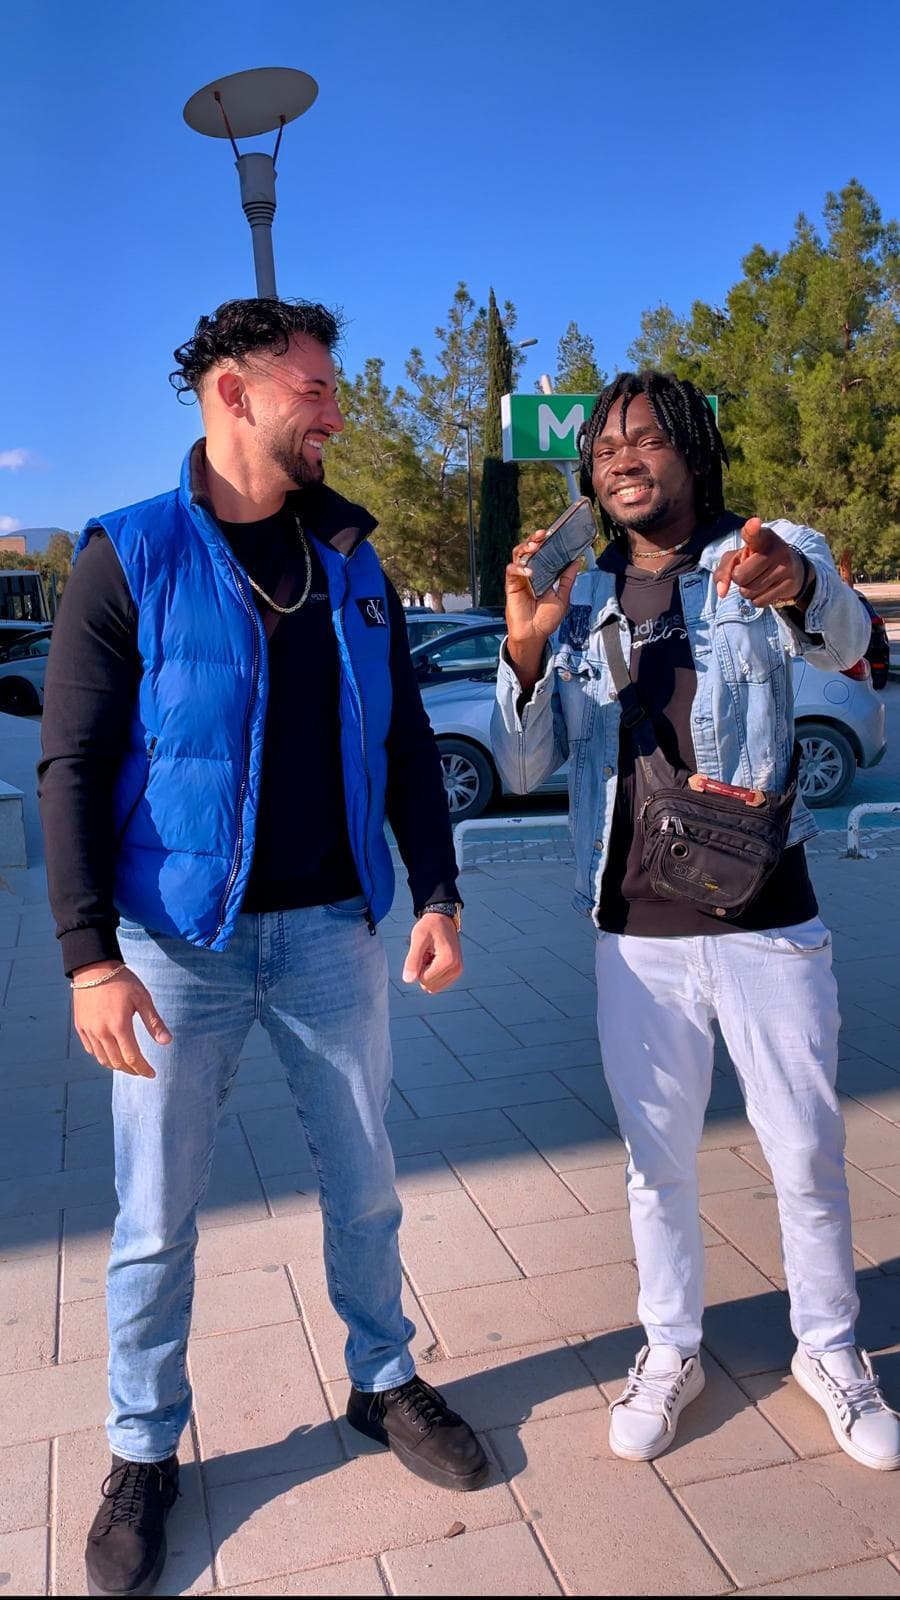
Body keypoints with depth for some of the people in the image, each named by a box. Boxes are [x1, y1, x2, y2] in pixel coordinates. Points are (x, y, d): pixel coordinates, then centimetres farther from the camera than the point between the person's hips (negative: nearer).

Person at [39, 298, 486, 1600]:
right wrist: (88, 955, -15)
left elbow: (406, 744, 10)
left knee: (364, 1186, 15)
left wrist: (438, 894, 2)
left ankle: (385, 1382, 39)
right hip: (180, 941, -3)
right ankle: (145, 1450, 31)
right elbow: (74, 768, -9)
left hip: (332, 928, 4)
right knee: (157, 1217, 8)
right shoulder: (129, 557, -6)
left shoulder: (353, 562, 7)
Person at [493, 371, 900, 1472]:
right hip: (635, 931, 3)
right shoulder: (578, 601, 7)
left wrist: (795, 588, -49)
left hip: (766, 921, -2)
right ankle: (671, 1350, 35)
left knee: (807, 1155, 9)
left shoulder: (769, 556, -2)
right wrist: (524, 645, -20)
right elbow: (522, 768, -1)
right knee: (657, 1160, 14)